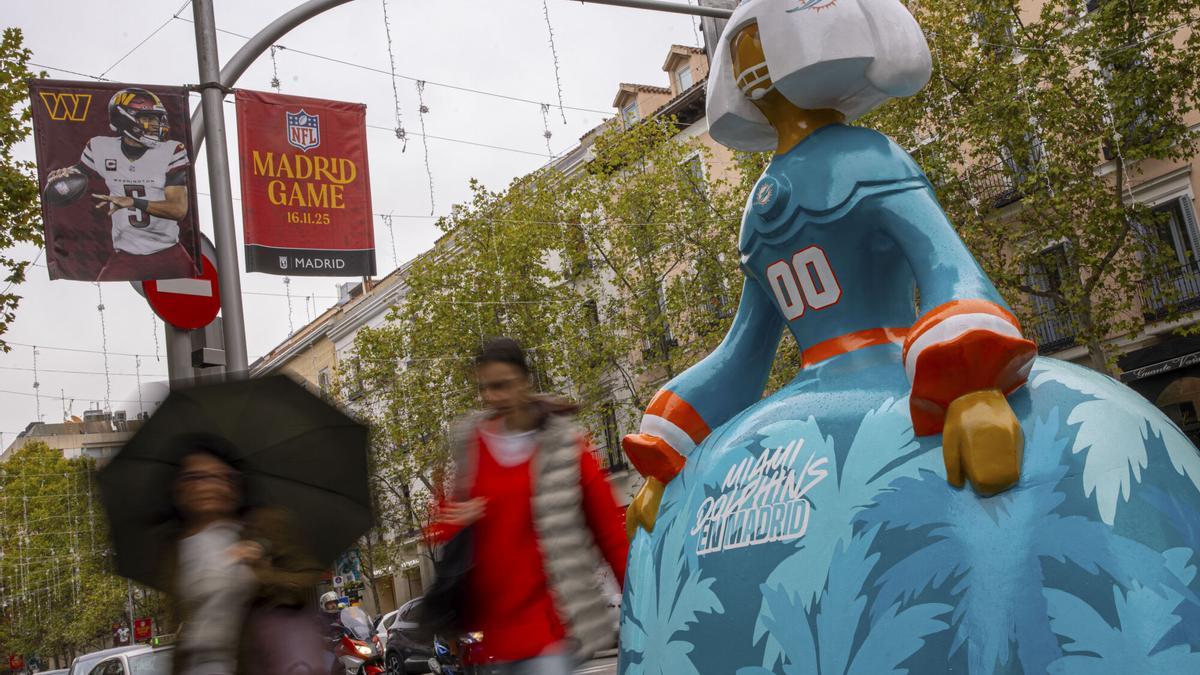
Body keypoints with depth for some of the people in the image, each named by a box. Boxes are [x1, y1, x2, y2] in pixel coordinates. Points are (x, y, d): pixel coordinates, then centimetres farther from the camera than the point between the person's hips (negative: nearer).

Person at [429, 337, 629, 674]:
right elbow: (446, 520, 14)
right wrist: (451, 523, -9)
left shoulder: (564, 443, -5)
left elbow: (607, 525, -2)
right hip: (495, 617, 4)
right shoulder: (467, 444, 4)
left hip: (549, 615, -4)